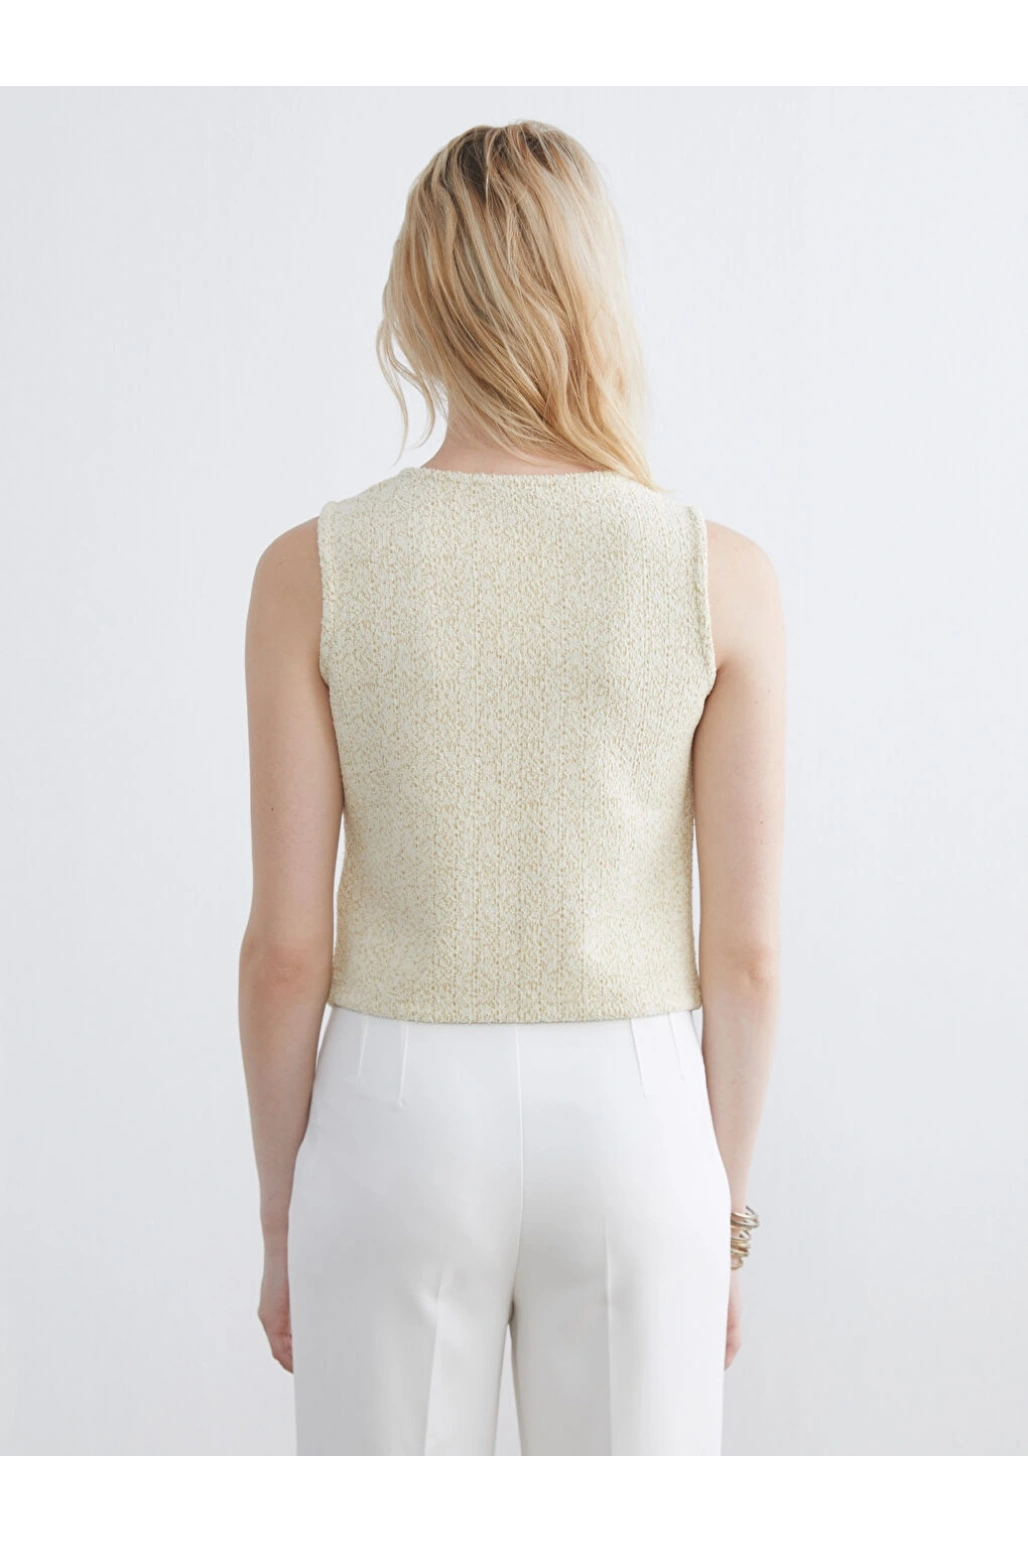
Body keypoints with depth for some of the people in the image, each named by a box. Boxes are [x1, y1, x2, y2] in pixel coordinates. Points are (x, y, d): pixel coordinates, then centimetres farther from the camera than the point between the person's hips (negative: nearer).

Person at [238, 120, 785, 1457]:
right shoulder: (724, 578, -9)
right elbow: (746, 950, -6)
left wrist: (282, 1220, 6)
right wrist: (725, 1210, 8)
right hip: (629, 1125, 1)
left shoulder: (314, 572, -10)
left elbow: (286, 947, -8)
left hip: (401, 1129, 0)